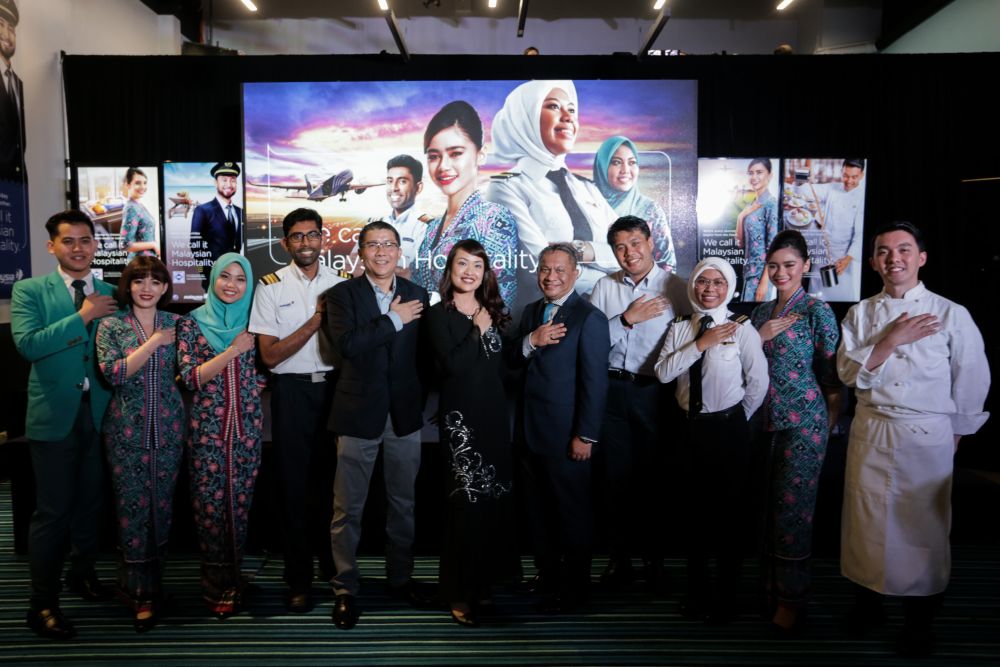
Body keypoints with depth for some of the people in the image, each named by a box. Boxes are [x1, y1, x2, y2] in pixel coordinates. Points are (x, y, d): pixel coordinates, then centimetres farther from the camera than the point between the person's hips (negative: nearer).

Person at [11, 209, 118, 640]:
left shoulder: (112, 294, 6)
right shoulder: (29, 291, -2)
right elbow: (27, 344, -17)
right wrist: (83, 316, -17)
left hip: (101, 414, 3)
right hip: (55, 416, -3)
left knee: (91, 503, 16)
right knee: (52, 511, 1)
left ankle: (83, 572, 37)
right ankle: (42, 604, 13)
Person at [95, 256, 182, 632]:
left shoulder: (176, 323, 6)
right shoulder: (111, 326, 0)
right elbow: (113, 373, -13)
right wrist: (153, 343, -14)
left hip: (168, 429, 2)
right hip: (126, 431, -2)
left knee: (162, 507, 8)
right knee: (133, 509, 1)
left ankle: (151, 583, 26)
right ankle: (142, 594, 14)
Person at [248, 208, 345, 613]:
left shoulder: (338, 283, 6)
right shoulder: (271, 286, -3)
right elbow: (270, 356, -9)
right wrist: (315, 320, -14)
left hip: (334, 386, 3)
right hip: (292, 390, -2)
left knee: (333, 481, 12)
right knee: (294, 485, 5)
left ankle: (333, 566, 31)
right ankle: (298, 579, 18)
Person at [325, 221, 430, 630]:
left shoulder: (417, 294, 6)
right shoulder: (343, 294, -3)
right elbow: (346, 344, -19)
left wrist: (422, 399, 1)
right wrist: (393, 319, -16)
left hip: (405, 412, 3)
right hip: (358, 412, -3)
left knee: (404, 502, 14)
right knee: (348, 507, 4)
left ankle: (400, 577, 31)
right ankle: (346, 589, 19)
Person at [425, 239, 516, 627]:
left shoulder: (493, 312, 12)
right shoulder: (439, 315, -3)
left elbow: (505, 366, 11)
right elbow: (453, 364, -19)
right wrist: (478, 331, -11)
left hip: (495, 415, 6)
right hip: (460, 417, -6)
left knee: (494, 501, 11)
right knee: (467, 501, -4)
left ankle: (483, 581, 27)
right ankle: (460, 591, 10)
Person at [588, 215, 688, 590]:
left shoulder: (674, 288, -5)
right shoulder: (605, 287, 3)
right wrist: (627, 319, -13)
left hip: (655, 392, -2)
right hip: (612, 389, 3)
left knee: (653, 475, 8)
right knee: (614, 474, 10)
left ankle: (654, 556, 27)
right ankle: (618, 556, 26)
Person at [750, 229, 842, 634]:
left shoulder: (817, 312, -7)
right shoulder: (762, 312, 11)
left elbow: (832, 376, -7)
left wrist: (828, 428, -8)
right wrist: (760, 337, -5)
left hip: (803, 423, -6)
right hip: (765, 420, 6)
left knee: (793, 509, -1)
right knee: (769, 506, 12)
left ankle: (793, 597, 14)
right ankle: (771, 586, 27)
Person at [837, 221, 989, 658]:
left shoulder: (951, 314, -4)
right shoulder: (860, 314, 3)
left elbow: (972, 382, 2)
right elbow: (850, 372, -6)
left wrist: (956, 434, 4)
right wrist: (892, 340, -15)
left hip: (928, 437, -2)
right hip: (870, 433, 2)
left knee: (924, 527, 7)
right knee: (867, 522, 10)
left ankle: (919, 621, 26)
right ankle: (868, 600, 31)